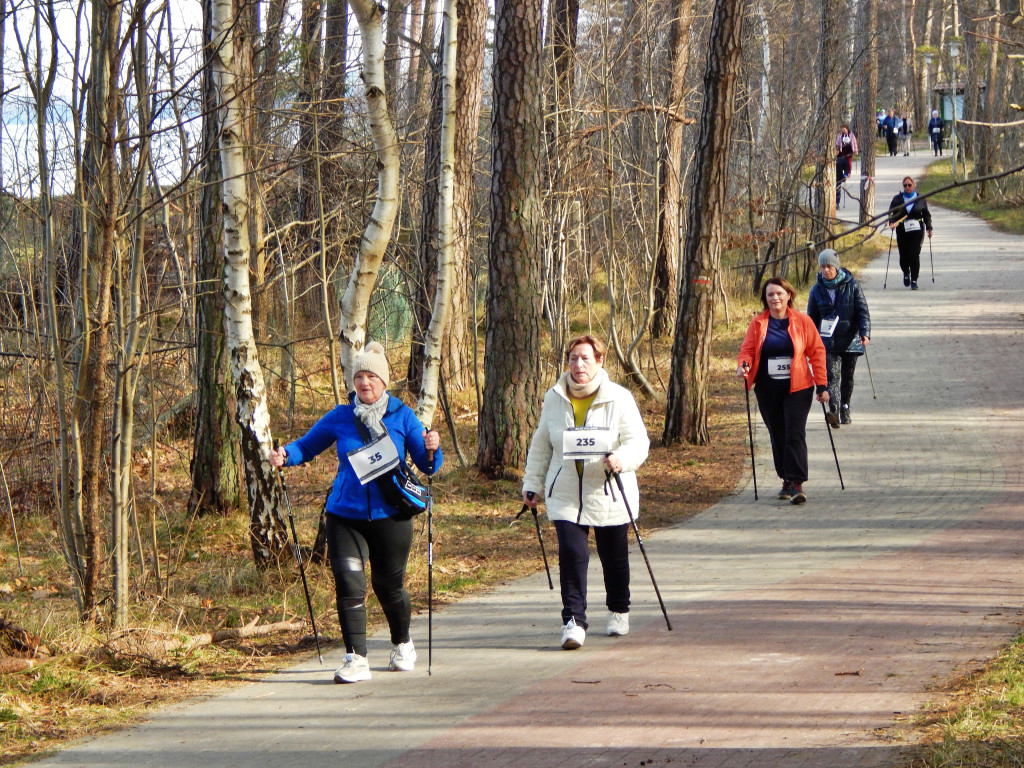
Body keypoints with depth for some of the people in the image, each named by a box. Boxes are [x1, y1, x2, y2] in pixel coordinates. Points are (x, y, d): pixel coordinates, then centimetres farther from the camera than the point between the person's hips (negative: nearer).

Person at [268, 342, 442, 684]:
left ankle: (403, 645, 38)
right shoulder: (340, 417, 1)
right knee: (348, 583, -13)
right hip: (346, 515, 1)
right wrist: (285, 456, -10)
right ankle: (355, 659, -10)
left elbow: (427, 465, 0)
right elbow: (307, 446, 10)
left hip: (389, 516, -1)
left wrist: (431, 449, -22)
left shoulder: (402, 416, -1)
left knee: (389, 585, 12)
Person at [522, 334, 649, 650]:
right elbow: (540, 446, 15)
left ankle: (618, 612, 35)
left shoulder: (619, 398, -6)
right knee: (571, 555, -14)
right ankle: (573, 621, -15)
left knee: (614, 557, 12)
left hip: (609, 495, -1)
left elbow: (638, 441, -8)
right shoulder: (554, 399, 4)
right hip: (566, 495, 1)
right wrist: (531, 484, 13)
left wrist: (621, 458, -29)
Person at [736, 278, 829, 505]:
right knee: (777, 436, 9)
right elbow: (747, 350, 5)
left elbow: (817, 352, 2)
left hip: (797, 387, -3)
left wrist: (822, 385, -3)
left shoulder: (802, 322, 0)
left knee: (795, 434, -13)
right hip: (768, 390, 3)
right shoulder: (758, 324, 5)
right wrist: (743, 365, -19)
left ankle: (797, 483, -17)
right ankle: (787, 480, 21)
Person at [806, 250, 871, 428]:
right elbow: (812, 318, 12)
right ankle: (834, 410, -31)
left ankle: (845, 409, 28)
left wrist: (865, 332, -17)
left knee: (847, 378, 11)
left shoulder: (852, 286, -1)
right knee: (832, 375, -17)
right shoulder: (817, 290, 4)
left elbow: (863, 311, -3)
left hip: (850, 340, 0)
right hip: (828, 341, 0)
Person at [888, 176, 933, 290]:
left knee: (914, 255, -10)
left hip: (917, 230, -1)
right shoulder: (897, 199, 5)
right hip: (902, 231, 1)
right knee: (904, 255, 0)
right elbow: (892, 213, 2)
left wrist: (929, 228, 10)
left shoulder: (920, 199, 6)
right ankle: (906, 273, 32)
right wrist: (892, 223, -17)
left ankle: (914, 280, -2)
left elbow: (926, 214, 13)